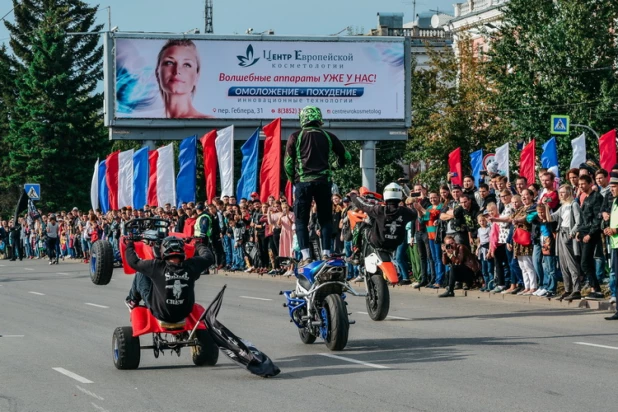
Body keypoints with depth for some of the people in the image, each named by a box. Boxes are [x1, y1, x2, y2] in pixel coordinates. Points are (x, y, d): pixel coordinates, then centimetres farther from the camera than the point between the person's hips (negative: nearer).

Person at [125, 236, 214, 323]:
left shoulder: (157, 267, -24)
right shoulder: (191, 266, -17)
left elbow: (133, 261, -12)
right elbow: (209, 257, 3)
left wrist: (129, 244, 8)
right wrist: (199, 245, 25)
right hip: (184, 314, 3)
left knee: (140, 274, 11)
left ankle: (132, 301, 37)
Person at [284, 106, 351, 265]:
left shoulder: (296, 137, 1)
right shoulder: (328, 137, 8)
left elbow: (288, 162, 0)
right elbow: (346, 156, 15)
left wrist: (292, 180, 14)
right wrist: (335, 166, 32)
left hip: (303, 182, -2)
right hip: (323, 182, 2)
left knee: (301, 220, 3)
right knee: (325, 219, 10)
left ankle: (305, 256, -6)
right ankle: (326, 253, 3)